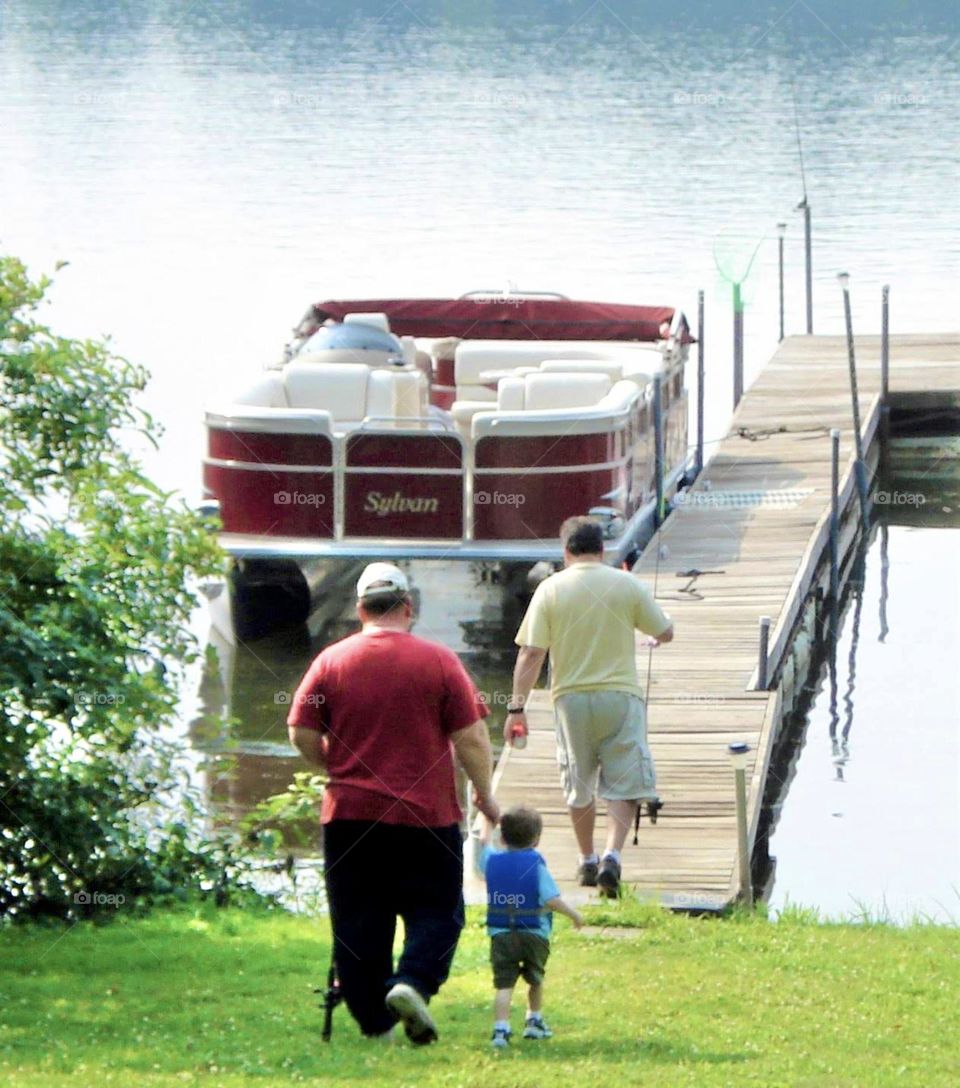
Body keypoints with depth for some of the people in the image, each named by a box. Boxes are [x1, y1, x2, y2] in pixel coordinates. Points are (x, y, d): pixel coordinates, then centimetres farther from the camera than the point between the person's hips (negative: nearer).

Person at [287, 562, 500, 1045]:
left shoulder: (331, 661, 1)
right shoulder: (439, 661, -3)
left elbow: (301, 733, 1)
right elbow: (471, 738, -4)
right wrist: (484, 793, 10)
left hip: (348, 815, 2)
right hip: (425, 814, -2)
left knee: (357, 922, 8)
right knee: (436, 911, 8)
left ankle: (373, 1020, 8)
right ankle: (413, 982, -16)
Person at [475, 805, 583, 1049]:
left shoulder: (492, 860, 3)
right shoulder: (536, 864, -8)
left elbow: (484, 842, 25)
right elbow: (551, 899, -14)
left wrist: (488, 818, 42)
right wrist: (573, 914, 1)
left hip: (500, 934, 1)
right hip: (535, 934, -1)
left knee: (503, 985, -6)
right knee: (535, 979, 21)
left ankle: (501, 1029, -21)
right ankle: (535, 1022, 33)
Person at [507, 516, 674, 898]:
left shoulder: (550, 589, -3)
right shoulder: (627, 585, -2)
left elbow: (531, 654, -9)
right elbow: (665, 632, 9)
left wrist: (517, 707, -6)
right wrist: (654, 638, 33)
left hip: (571, 698, 1)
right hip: (620, 695, -1)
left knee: (579, 787, 17)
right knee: (624, 785, 1)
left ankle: (587, 861, 28)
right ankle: (612, 856, -18)